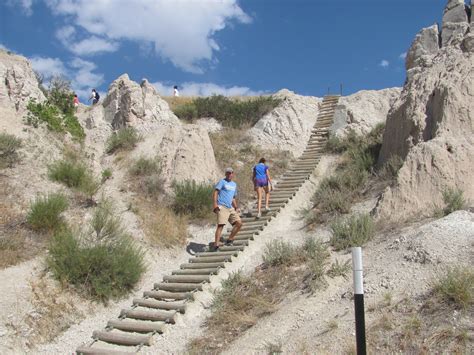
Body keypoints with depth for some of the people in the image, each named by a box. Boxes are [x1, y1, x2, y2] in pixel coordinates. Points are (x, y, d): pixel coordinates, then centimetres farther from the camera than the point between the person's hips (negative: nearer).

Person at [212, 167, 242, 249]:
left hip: (230, 208, 7)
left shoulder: (234, 184, 23)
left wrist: (236, 207, 19)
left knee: (239, 223, -1)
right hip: (221, 207, -7)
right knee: (221, 225, -18)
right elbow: (215, 192, -9)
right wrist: (215, 204, -22)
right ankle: (216, 244, -20)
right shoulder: (222, 182, 2)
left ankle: (230, 240, 11)